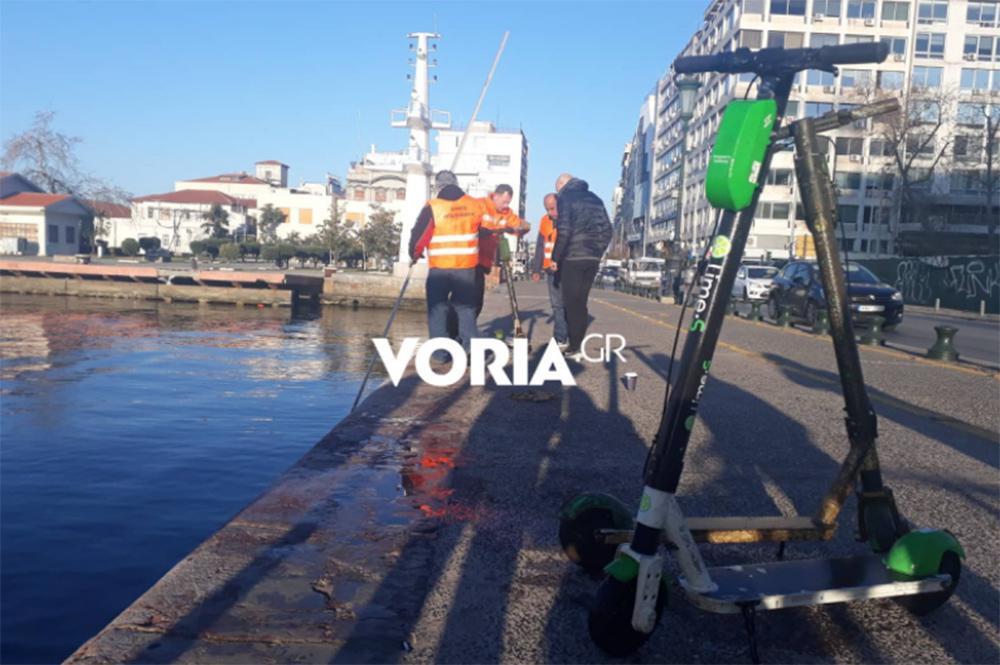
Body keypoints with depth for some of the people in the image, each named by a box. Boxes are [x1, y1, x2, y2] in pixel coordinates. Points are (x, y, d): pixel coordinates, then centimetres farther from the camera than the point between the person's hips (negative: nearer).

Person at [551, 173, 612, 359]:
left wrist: (555, 257, -7)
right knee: (580, 303, 12)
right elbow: (606, 230, 14)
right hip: (592, 258, 6)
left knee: (571, 303, -1)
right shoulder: (595, 198, 17)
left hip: (572, 258, -6)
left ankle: (573, 348, 0)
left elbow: (564, 231, -13)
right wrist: (597, 252, 17)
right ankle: (577, 345, 13)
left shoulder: (565, 198, -2)